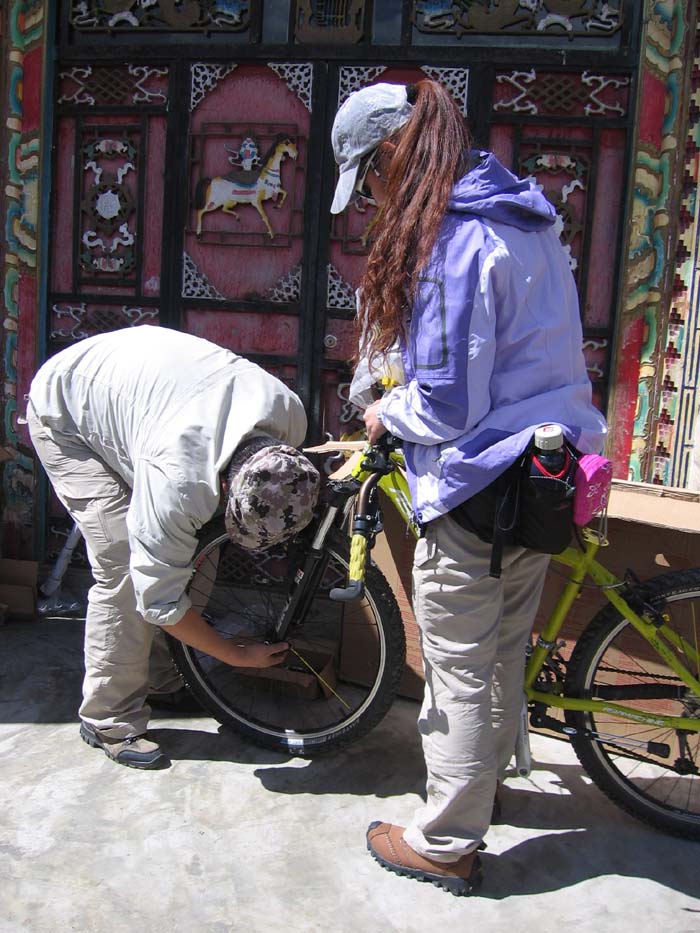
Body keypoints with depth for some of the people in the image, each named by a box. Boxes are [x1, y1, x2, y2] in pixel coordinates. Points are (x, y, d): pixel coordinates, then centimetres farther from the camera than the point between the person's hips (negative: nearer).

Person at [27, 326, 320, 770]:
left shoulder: (291, 413, -24)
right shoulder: (176, 483, -42)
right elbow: (160, 600, -29)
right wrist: (239, 655, -19)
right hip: (66, 415, -7)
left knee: (194, 552, 2)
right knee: (123, 568, -16)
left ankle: (160, 679, 20)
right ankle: (110, 721, 1)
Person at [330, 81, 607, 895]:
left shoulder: (453, 239, -20)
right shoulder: (523, 220, 10)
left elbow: (448, 406, -22)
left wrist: (386, 414, -2)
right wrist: (402, 396, 13)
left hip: (478, 488, -9)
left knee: (459, 672, 6)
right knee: (504, 653, 24)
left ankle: (444, 844, 23)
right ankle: (484, 777, 45)